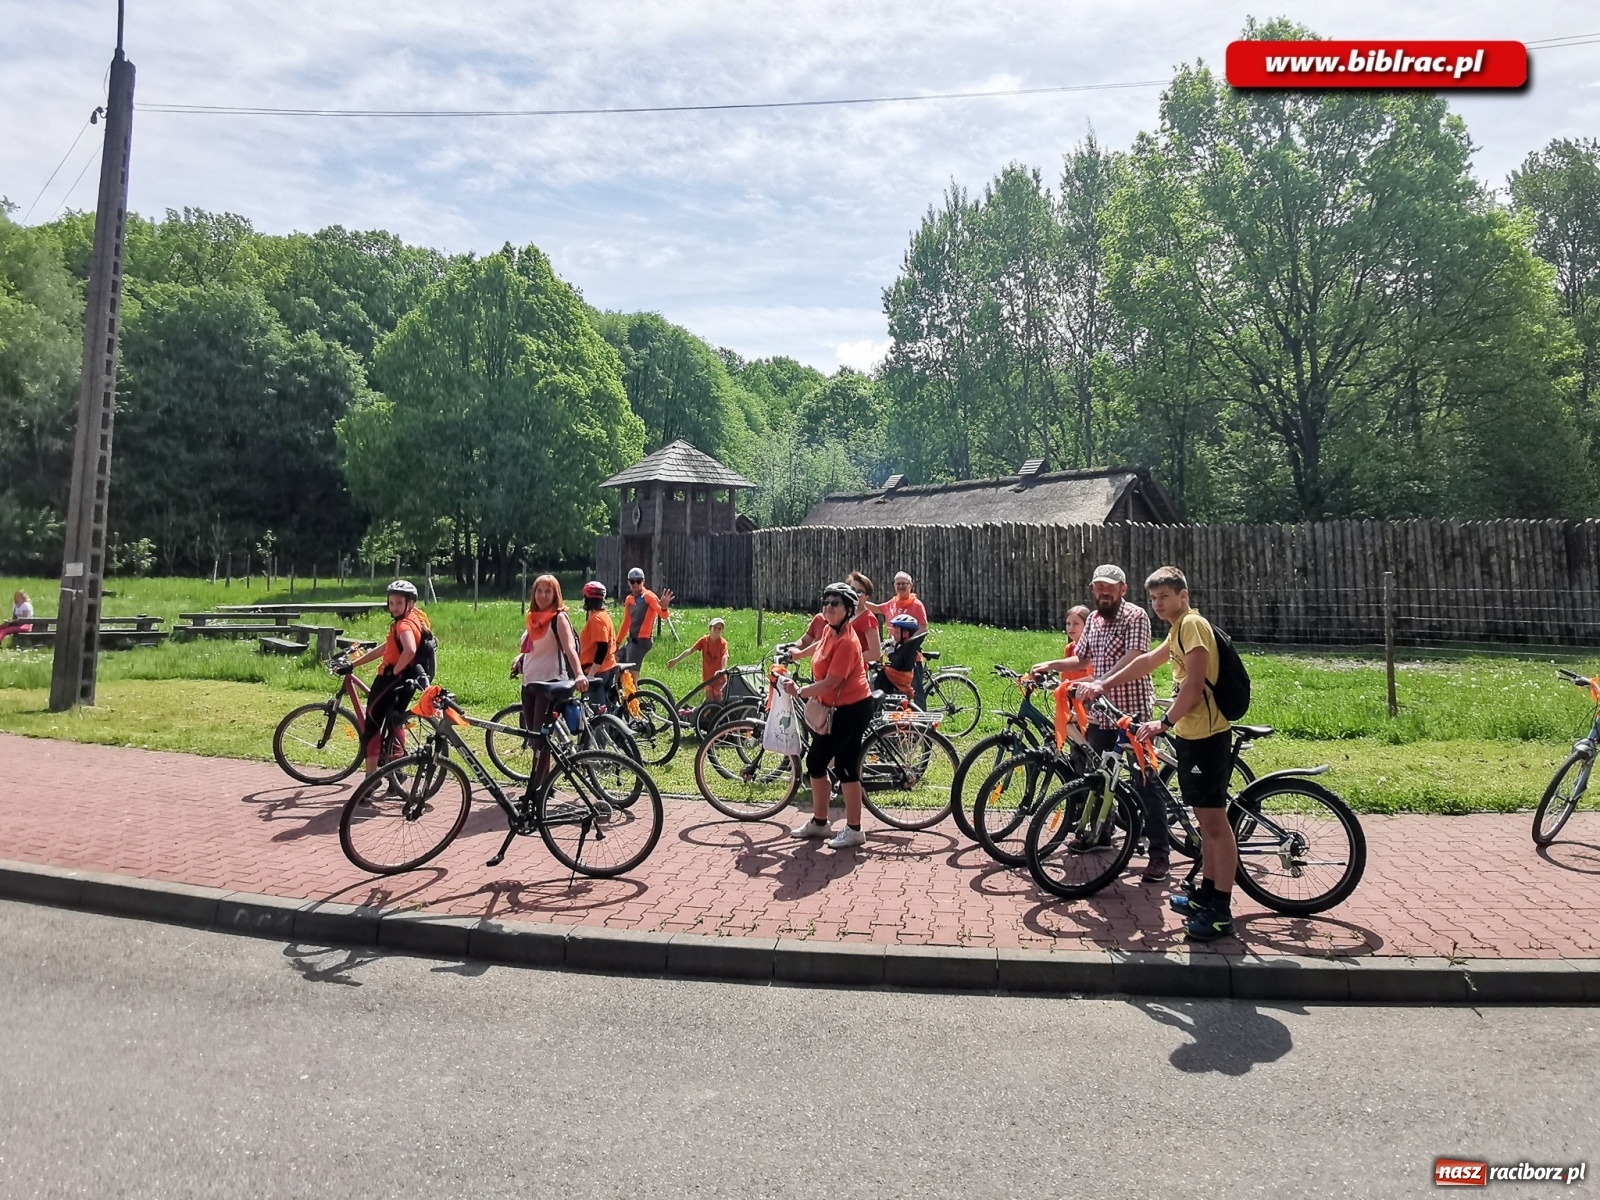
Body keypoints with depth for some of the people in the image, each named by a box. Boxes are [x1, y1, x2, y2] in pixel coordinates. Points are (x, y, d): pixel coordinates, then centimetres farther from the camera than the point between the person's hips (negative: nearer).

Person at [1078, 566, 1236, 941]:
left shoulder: (1193, 624, -14)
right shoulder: (1180, 629, 18)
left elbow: (1194, 684, -21)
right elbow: (1147, 661, 28)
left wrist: (1164, 723, -21)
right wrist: (1103, 684, 26)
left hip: (1206, 735, -11)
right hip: (1191, 733, 11)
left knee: (1214, 820, -6)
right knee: (1206, 819, 16)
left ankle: (1221, 911, -2)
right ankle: (1207, 894, 25)